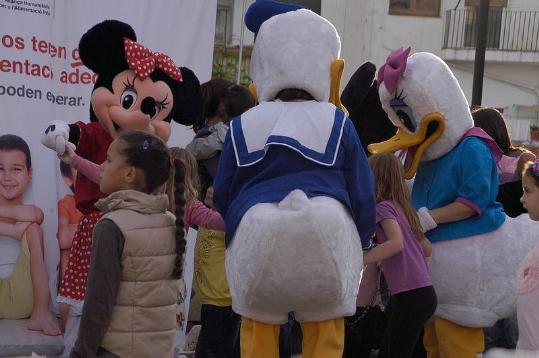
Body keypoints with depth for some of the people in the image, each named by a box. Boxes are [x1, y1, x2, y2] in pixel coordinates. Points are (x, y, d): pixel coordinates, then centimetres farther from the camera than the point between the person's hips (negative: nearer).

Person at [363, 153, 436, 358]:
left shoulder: (383, 206, -7)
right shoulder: (404, 207, 16)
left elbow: (396, 242, -24)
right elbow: (427, 249, 19)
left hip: (410, 295, -8)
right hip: (424, 293, 8)